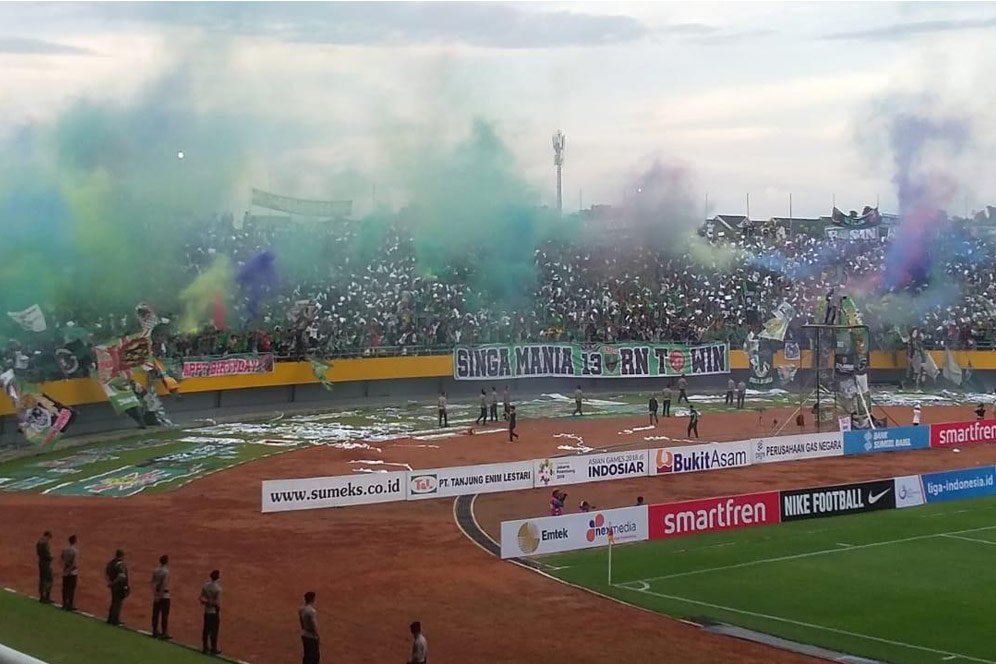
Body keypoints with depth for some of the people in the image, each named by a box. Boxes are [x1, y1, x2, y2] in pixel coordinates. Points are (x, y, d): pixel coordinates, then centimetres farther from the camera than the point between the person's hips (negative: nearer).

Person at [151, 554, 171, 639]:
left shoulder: (155, 571, 5)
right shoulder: (166, 572, -16)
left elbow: (153, 583, 2)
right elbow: (163, 584, -20)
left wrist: (155, 594, 1)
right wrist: (159, 596, -15)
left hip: (156, 594, 7)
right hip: (164, 595, -7)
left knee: (155, 613, 12)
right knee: (164, 614, -2)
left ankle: (155, 631, 21)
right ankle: (164, 633, 0)